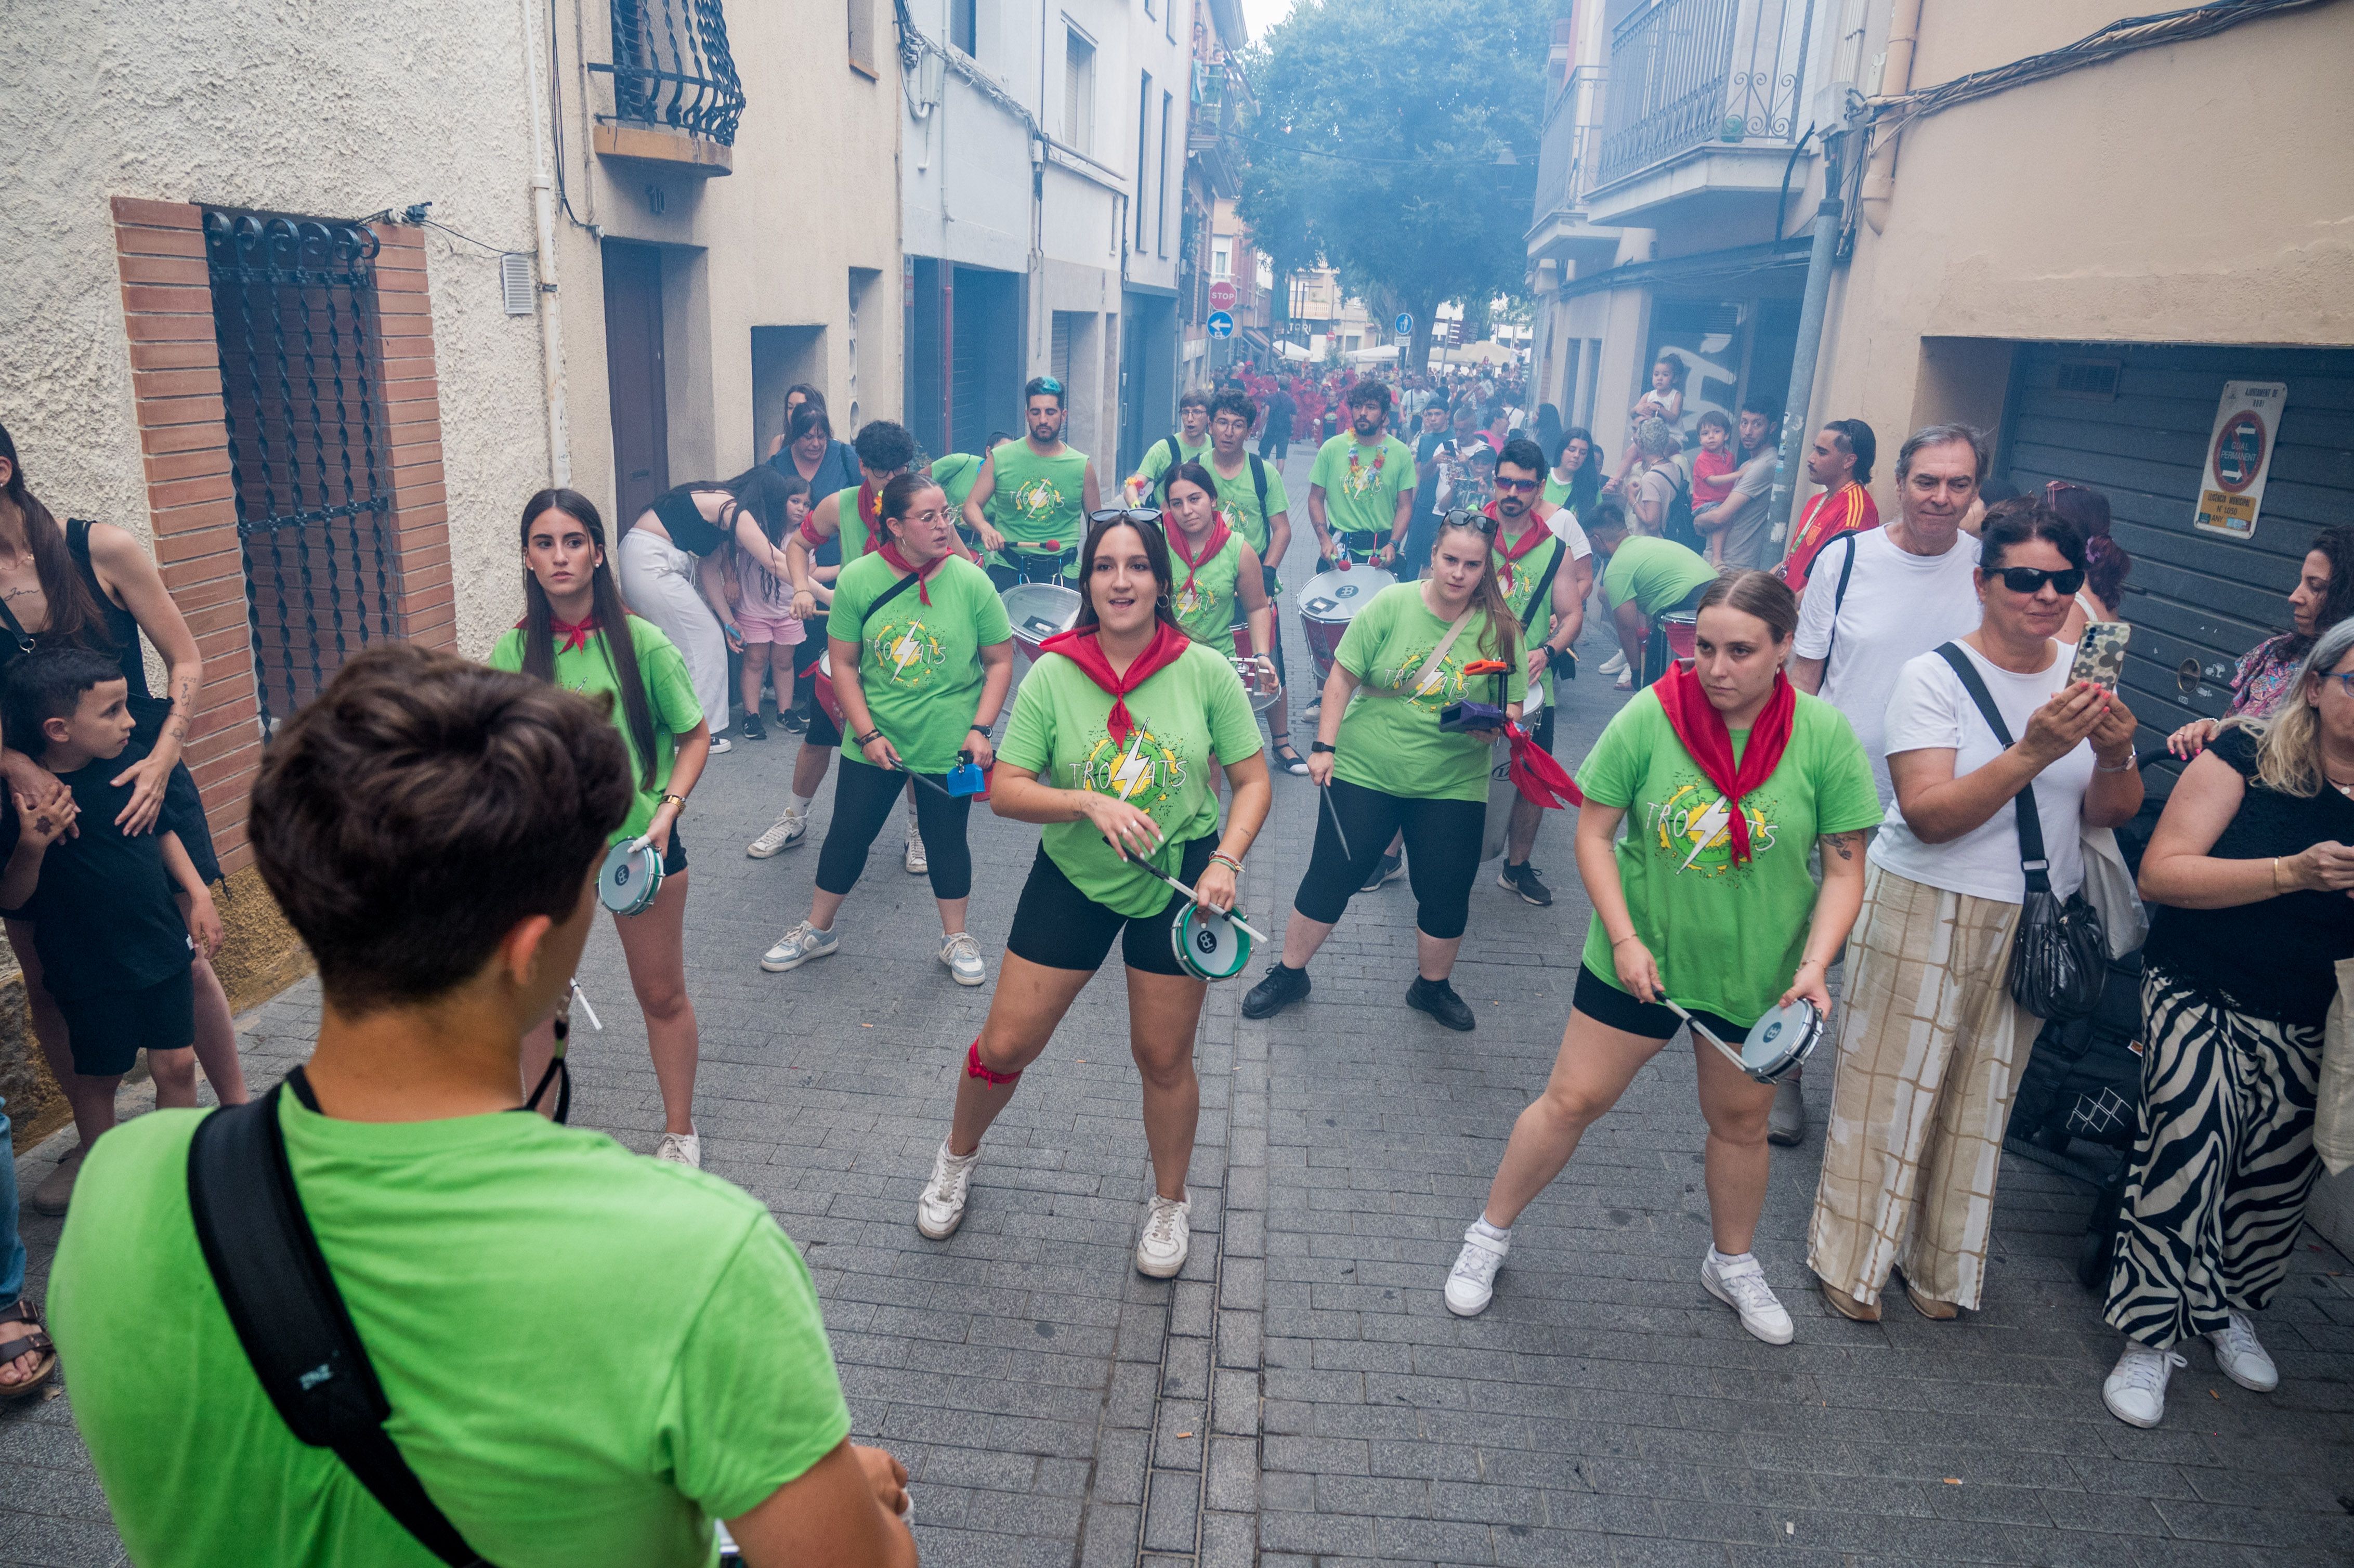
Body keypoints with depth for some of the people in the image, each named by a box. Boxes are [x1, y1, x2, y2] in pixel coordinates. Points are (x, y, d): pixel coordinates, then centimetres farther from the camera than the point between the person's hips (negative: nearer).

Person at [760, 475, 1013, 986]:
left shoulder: (971, 582, -12)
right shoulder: (858, 579, -10)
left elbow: (1000, 661, -4)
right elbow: (844, 664, -4)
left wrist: (980, 729, -13)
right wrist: (868, 734, -10)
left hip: (949, 747, -1)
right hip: (874, 743, 1)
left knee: (946, 838, 12)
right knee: (848, 832, 12)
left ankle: (956, 939, 31)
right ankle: (817, 930, 31)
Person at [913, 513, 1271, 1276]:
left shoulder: (1206, 672, -9)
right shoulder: (1054, 675, -10)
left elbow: (1253, 782, -4)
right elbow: (1004, 791, -10)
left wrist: (1225, 861, -19)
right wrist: (1091, 803, -25)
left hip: (1176, 884, 0)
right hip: (1072, 878, 1)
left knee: (1163, 1057, 11)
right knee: (1006, 1043, 7)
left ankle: (1170, 1201, 37)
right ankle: (959, 1155, 39)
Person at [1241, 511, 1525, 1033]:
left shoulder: (1500, 629, -4)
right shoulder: (1391, 605, -7)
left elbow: (1512, 706, 1)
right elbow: (1343, 677, -3)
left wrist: (1495, 726, -22)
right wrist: (1324, 746, -8)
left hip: (1452, 786, 1)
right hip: (1364, 772, -1)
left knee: (1447, 895, 7)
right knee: (1330, 877, 4)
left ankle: (1431, 986, 33)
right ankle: (1289, 974, 24)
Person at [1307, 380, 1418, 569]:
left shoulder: (1401, 453, -2)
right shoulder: (1331, 448, -2)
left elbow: (1405, 506, 0)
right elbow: (1316, 498, 2)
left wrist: (1393, 544, -16)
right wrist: (1324, 539, -12)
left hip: (1382, 550, 0)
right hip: (1339, 548, 0)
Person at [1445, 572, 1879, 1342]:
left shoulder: (1824, 737, -12)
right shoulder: (1651, 716, -15)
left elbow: (1845, 868, -6)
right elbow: (1593, 830, -8)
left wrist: (1815, 964, -18)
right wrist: (1624, 939, -15)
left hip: (1755, 974, 2)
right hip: (1639, 958, -1)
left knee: (1739, 1119, 19)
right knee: (1572, 1100, 6)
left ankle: (1732, 1263, 44)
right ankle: (1490, 1235, 27)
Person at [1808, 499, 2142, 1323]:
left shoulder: (2084, 674, 2)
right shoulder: (1935, 676, -12)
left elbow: (2112, 814, 3)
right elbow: (1929, 814, -22)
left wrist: (2115, 755, -17)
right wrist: (2032, 752, -31)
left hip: (2034, 924, 5)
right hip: (1926, 914, -4)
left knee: (1983, 1095, 15)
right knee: (1892, 1086, 5)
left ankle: (1943, 1264, 34)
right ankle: (1853, 1258, 25)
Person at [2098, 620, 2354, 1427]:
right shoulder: (2247, 756, -8)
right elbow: (2161, 873, -14)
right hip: (2201, 1003, -4)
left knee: (2280, 1176, 13)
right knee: (2187, 1157, -10)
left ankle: (2226, 1307, 39)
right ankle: (2151, 1336, 8)